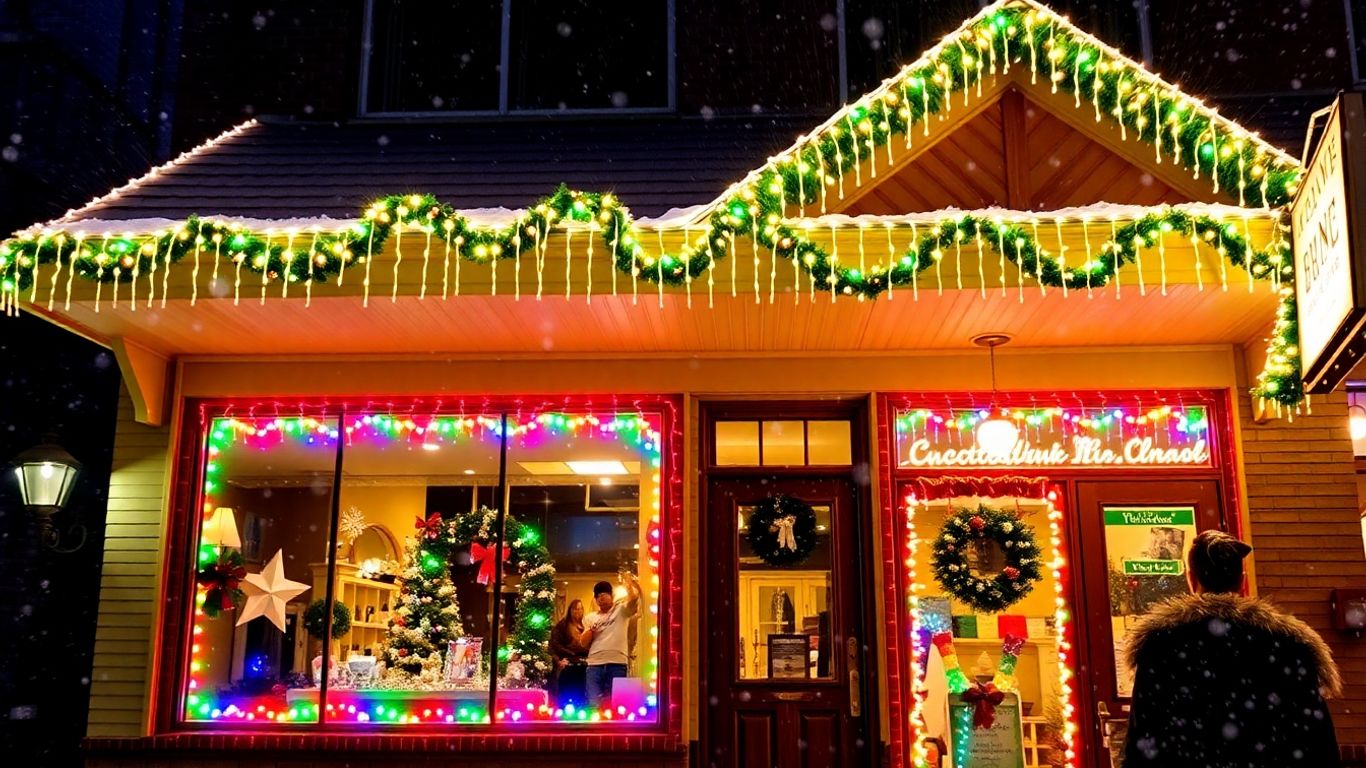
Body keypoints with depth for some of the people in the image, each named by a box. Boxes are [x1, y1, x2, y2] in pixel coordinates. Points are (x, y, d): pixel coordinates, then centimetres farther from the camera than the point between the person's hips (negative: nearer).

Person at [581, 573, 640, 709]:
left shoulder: (621, 610, 9)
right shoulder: (591, 617, 19)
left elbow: (634, 598, -11)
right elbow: (584, 642, 13)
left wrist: (628, 580, 0)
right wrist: (591, 630, -4)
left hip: (616, 663, -3)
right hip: (594, 663, 3)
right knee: (593, 703, -4)